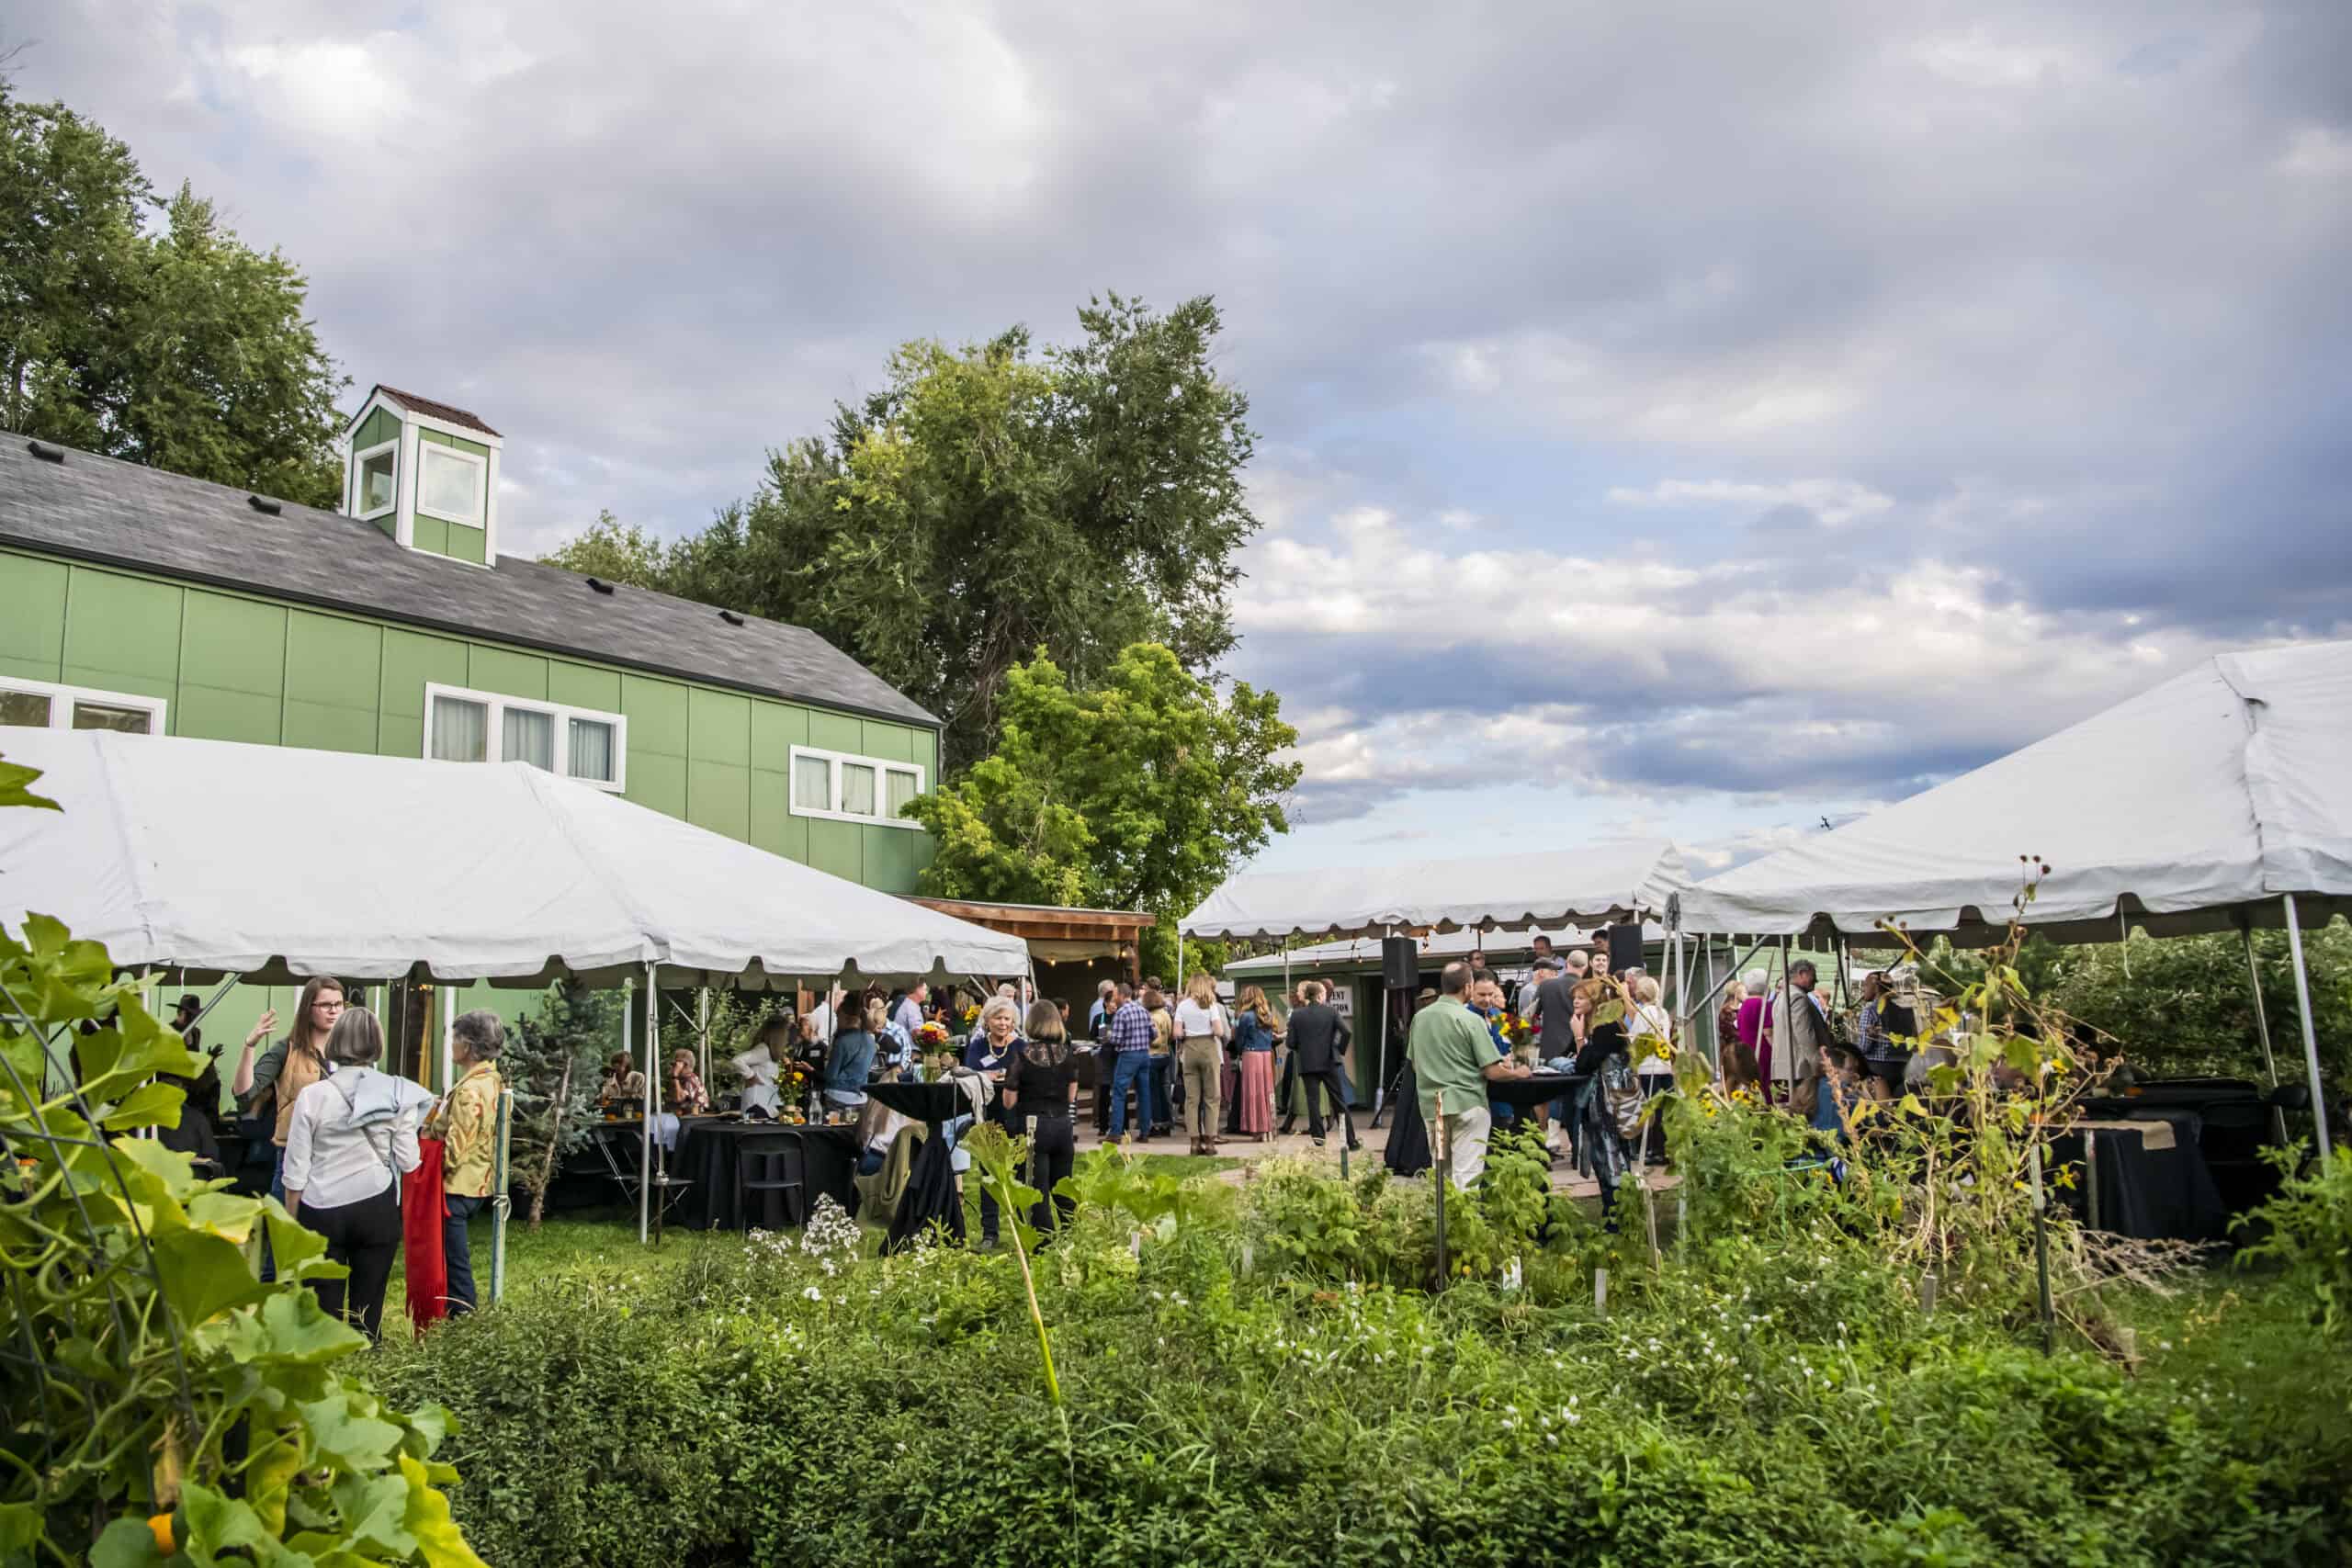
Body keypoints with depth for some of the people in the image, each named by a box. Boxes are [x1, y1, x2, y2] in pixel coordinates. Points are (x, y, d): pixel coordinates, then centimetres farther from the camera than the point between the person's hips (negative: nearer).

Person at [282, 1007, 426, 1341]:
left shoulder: (312, 1095, -5)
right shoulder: (397, 1095, -4)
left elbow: (295, 1169, -2)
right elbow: (408, 1162, -2)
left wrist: (291, 1219, 10)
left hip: (321, 1210, 0)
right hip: (376, 1209, 0)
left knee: (325, 1311, 7)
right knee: (368, 1310, 7)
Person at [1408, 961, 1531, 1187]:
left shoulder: (1419, 1018, 5)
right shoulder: (1471, 1020, -11)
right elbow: (1492, 1071, -11)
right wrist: (1517, 1073, 7)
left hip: (1431, 1106, 5)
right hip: (1466, 1104, -5)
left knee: (1441, 1173, 16)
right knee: (1467, 1175, -2)